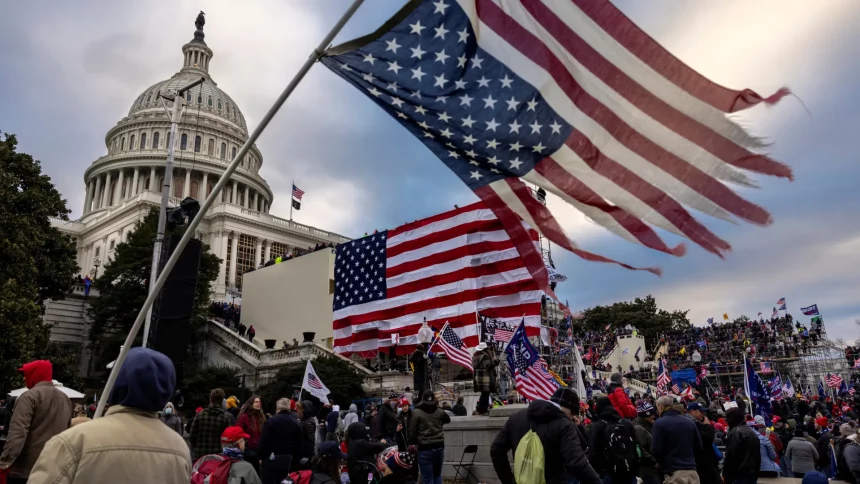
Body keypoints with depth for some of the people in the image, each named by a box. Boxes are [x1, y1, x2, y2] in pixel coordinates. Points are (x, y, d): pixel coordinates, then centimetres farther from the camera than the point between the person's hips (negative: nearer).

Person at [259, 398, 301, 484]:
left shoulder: (271, 421, -9)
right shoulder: (295, 424, 7)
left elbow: (263, 442, -12)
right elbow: (298, 445, 9)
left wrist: (261, 456, 0)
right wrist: (294, 460, 16)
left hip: (271, 458, -4)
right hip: (287, 460, 5)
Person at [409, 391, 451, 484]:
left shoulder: (417, 413, -8)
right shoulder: (440, 411, 3)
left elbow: (412, 431, -7)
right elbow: (448, 419, 24)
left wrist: (412, 443, 7)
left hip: (425, 449, -4)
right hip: (439, 447, 4)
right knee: (437, 476, 20)